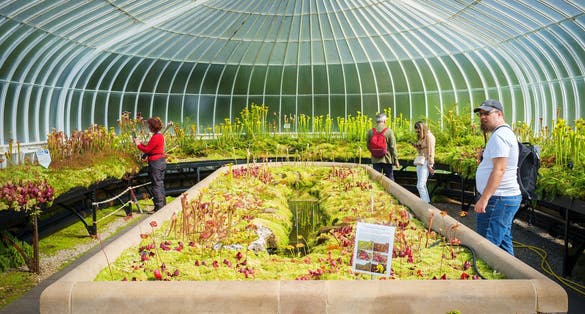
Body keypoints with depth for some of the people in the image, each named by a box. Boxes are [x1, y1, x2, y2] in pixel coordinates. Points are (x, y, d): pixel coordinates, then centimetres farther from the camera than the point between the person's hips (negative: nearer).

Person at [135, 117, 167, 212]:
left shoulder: (155, 137, -19)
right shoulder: (160, 135, 11)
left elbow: (147, 149, -16)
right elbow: (150, 147, 14)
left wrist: (138, 144, -1)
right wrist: (140, 143, 13)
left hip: (155, 163, -10)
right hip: (161, 161, 10)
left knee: (156, 185, -3)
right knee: (160, 185, 17)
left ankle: (159, 207, 2)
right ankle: (163, 205, 25)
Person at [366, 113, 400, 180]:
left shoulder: (370, 132, -1)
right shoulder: (389, 131, -9)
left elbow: (368, 146, 5)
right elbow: (393, 147, -9)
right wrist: (396, 160, -3)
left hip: (375, 160, 2)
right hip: (387, 159, -2)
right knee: (390, 179, 9)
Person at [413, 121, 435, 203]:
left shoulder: (429, 136, -10)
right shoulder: (421, 137, 16)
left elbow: (430, 152, -13)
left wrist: (430, 165, -14)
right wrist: (417, 146, 4)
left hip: (425, 163, -9)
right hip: (420, 162, 9)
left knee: (420, 185, -15)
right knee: (422, 185, 11)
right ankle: (427, 202, 18)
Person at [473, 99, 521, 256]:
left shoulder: (499, 135, -14)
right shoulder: (506, 132, 19)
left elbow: (499, 170, -22)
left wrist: (484, 198, -23)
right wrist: (485, 156, 10)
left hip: (498, 199, -11)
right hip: (507, 196, 11)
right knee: (503, 243, 15)